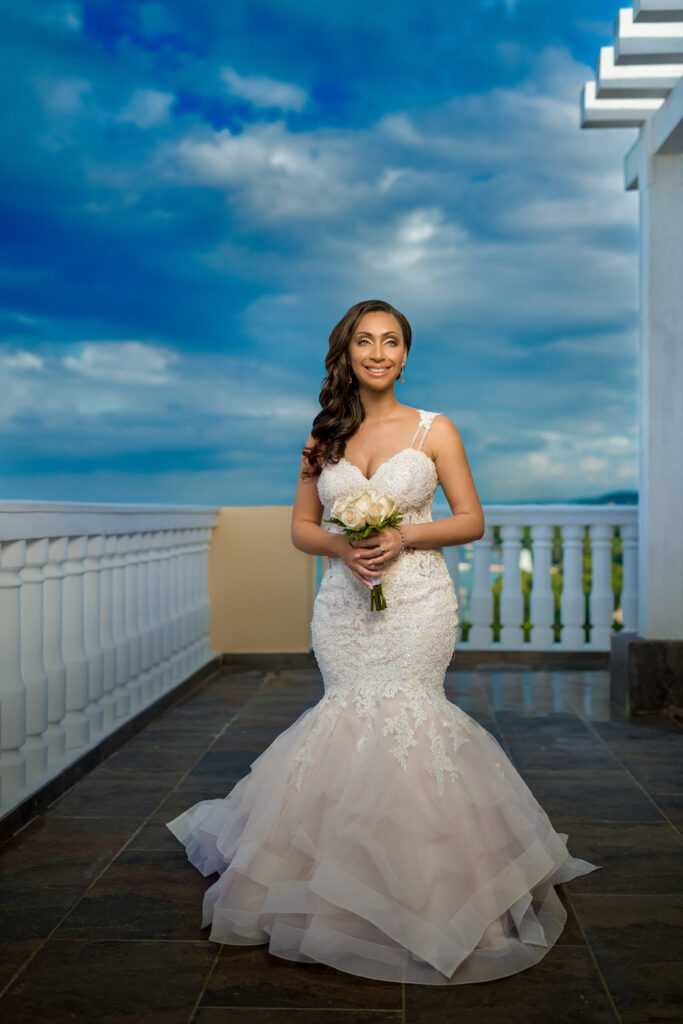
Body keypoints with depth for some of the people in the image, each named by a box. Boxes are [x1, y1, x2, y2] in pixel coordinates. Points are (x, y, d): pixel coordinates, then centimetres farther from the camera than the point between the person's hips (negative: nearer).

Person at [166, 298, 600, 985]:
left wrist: (404, 536, -14)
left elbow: (471, 520, 2)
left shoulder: (435, 430, 3)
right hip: (344, 604, 3)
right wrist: (343, 546, -10)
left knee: (398, 716, -8)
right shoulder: (325, 437, 10)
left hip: (416, 600, -2)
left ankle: (411, 892, 11)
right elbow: (301, 528, 11)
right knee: (357, 718, 0)